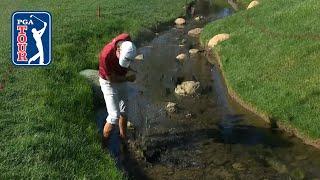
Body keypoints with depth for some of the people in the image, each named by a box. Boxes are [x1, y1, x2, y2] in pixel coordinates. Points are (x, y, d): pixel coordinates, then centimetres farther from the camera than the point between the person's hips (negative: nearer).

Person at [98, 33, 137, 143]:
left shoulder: (127, 40, -22)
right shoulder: (106, 55, -37)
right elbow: (111, 78, -25)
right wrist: (127, 79, -12)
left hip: (121, 79, 6)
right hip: (109, 83, -6)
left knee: (124, 112, 16)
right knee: (114, 117, -10)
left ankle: (123, 137, 35)